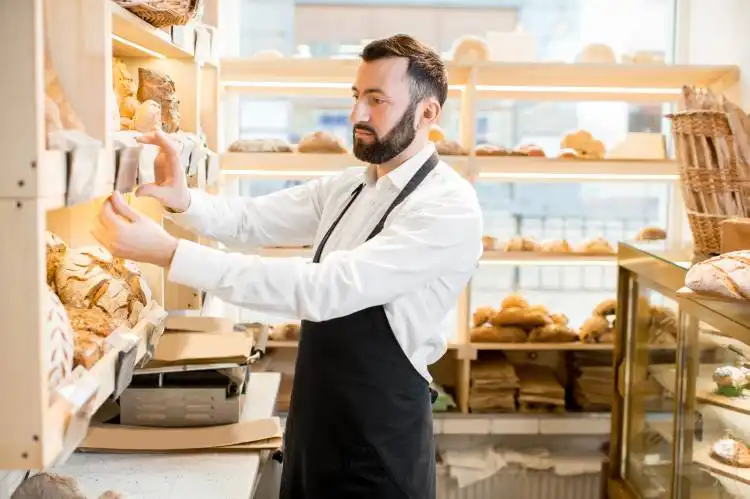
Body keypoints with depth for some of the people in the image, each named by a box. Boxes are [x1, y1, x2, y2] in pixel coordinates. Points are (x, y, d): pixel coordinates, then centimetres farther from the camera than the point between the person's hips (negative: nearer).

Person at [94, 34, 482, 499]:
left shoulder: (448, 208, -22)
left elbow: (322, 290, -31)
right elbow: (253, 219, 4)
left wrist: (170, 253, -33)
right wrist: (184, 200, -19)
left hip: (381, 437, -7)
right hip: (316, 420, 7)